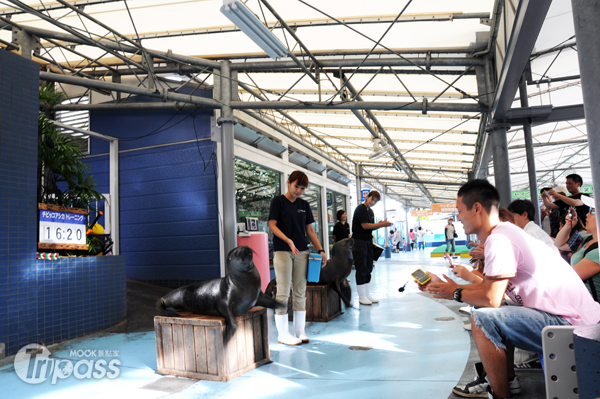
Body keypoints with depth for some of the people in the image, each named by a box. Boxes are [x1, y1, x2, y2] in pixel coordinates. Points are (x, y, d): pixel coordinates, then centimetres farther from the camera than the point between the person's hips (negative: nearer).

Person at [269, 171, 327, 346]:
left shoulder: (304, 205, 14)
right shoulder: (278, 201, 0)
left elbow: (310, 230, 14)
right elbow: (272, 225, -7)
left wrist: (320, 250, 6)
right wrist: (288, 241, -20)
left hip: (302, 252, 5)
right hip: (282, 251, -5)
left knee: (300, 291, 8)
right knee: (283, 292, -2)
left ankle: (300, 331, 17)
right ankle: (282, 333, 8)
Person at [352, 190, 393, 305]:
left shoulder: (370, 211, 15)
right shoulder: (360, 209, -11)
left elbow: (371, 227, 17)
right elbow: (365, 225, -18)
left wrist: (381, 224, -3)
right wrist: (381, 224, -14)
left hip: (368, 242, 9)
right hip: (359, 242, -9)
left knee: (368, 270, 11)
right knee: (361, 270, -4)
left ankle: (367, 295, 19)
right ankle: (361, 297, 4)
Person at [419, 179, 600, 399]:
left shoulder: (498, 240, -19)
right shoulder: (505, 233, 12)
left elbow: (491, 299, -24)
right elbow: (488, 286, 16)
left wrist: (457, 293, -5)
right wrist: (442, 286, 18)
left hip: (570, 324, -11)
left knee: (481, 319, -21)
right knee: (494, 315, 22)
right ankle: (507, 379, 25)